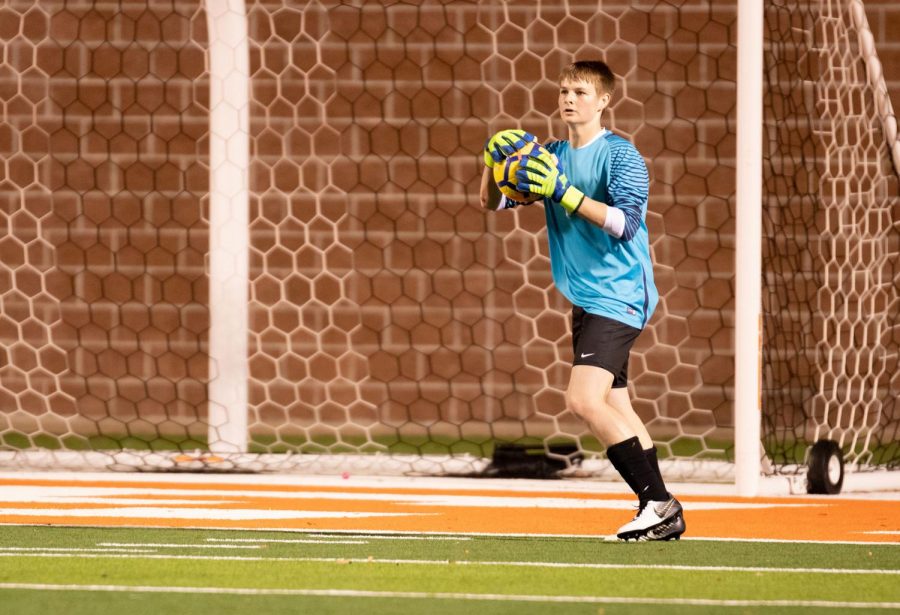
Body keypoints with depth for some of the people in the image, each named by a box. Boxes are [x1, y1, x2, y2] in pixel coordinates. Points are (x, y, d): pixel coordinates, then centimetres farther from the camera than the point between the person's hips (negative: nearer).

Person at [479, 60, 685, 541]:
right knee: (614, 409, 9)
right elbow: (492, 202, 11)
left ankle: (658, 500, -15)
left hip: (619, 295, -9)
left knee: (584, 399, -20)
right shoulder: (551, 156, 11)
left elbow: (625, 222, -23)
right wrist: (493, 161, -9)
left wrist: (565, 192, -29)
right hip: (587, 300, 9)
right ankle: (662, 514, 13)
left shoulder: (621, 156, -11)